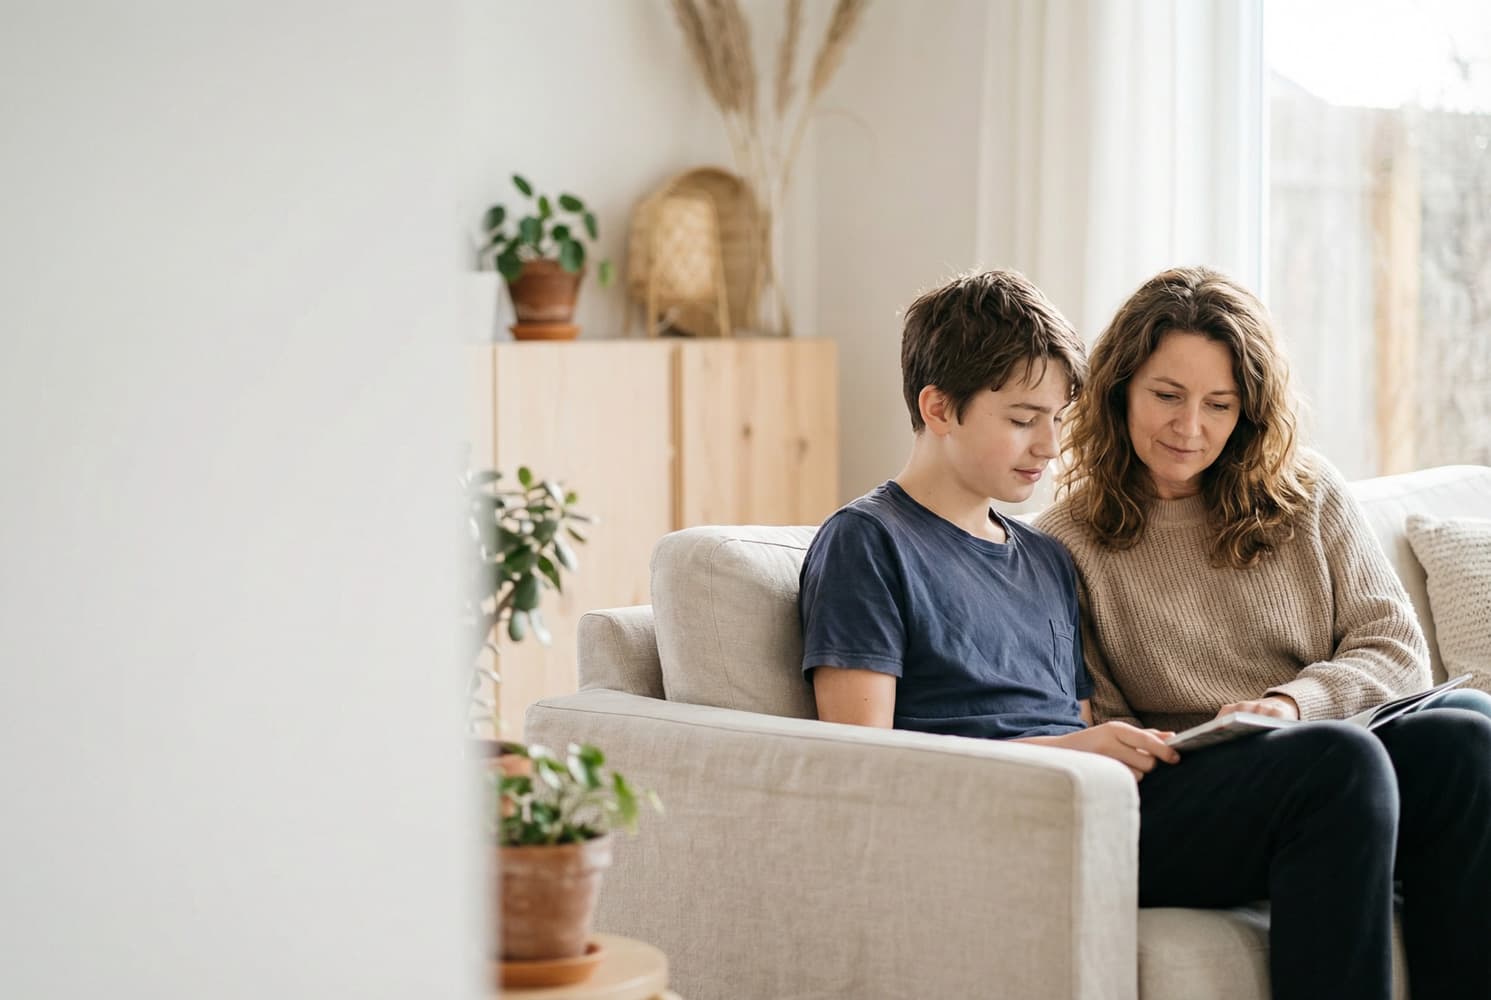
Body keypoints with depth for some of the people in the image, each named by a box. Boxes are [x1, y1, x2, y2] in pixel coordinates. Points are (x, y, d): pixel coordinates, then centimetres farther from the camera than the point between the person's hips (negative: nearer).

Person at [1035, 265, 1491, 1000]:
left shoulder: (1308, 495, 17)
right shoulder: (1065, 546, 9)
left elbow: (1396, 647, 10)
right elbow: (1092, 724, 7)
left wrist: (1293, 700, -9)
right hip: (1169, 813, -3)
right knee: (1339, 755, -35)